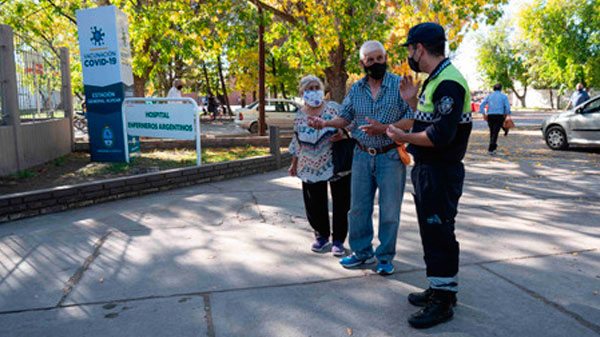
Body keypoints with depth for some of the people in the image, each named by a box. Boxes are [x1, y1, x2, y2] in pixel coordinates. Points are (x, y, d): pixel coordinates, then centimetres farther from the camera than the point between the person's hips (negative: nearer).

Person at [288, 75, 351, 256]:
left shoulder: (333, 107, -1)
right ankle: (322, 236, 25)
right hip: (311, 167, 2)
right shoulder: (299, 117, 5)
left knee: (341, 204, 2)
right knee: (314, 205, 5)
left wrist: (343, 133, -18)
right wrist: (294, 164, 19)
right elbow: (297, 143, 15)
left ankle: (338, 240, 16)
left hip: (337, 165, -2)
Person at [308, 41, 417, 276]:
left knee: (389, 210, 3)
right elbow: (345, 118, 14)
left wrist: (382, 128, -22)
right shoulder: (355, 89, 7)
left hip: (390, 156, -4)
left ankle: (385, 257, 19)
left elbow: (411, 120, -10)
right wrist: (326, 123, -5)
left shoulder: (400, 85, -6)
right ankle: (362, 252, 26)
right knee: (358, 208, 9)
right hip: (362, 155, 4)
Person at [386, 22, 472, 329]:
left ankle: (442, 303, 12)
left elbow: (441, 136, -26)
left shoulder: (448, 84, -20)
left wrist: (404, 137, -14)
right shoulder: (435, 80, 14)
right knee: (432, 231, 18)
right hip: (428, 168, 11)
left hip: (440, 172, -11)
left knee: (439, 235, -2)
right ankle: (440, 289, 33)